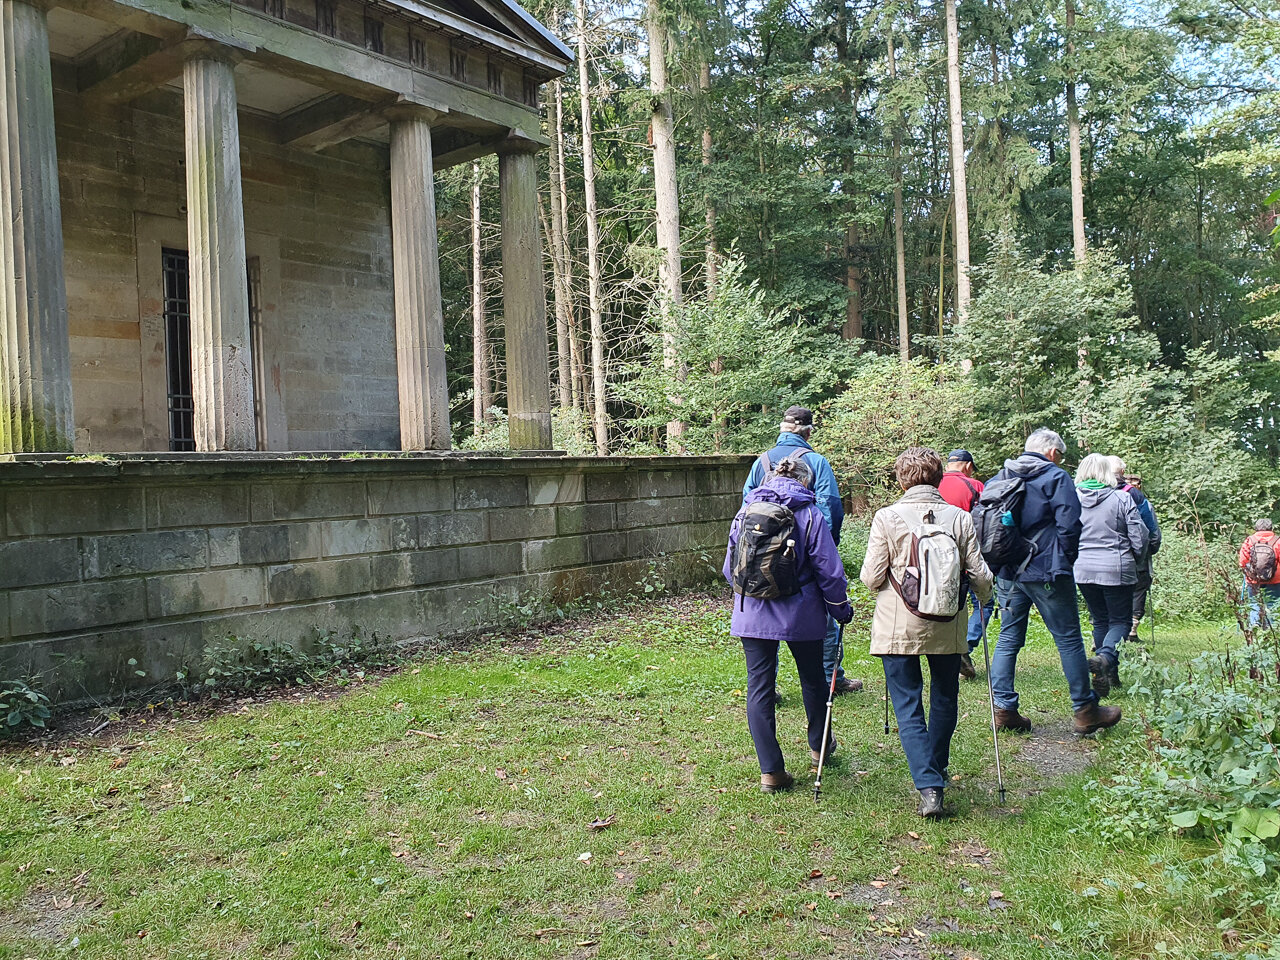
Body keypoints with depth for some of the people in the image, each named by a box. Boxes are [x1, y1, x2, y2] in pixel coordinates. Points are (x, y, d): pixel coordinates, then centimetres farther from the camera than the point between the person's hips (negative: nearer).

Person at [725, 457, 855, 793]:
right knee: (812, 678, 20)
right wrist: (841, 608, 6)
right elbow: (828, 569, -8)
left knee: (759, 687, 5)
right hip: (801, 614, -2)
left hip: (752, 613, 2)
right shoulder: (809, 514, -7)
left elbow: (731, 567, 11)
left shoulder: (746, 511, 3)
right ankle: (819, 746, 39)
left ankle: (770, 770, 3)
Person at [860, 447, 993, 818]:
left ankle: (928, 786, -6)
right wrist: (984, 597, 22)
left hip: (897, 626, -2)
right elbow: (979, 575, -1)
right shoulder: (960, 518, -4)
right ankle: (936, 771, 36)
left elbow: (871, 577, -9)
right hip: (947, 627, 3)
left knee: (908, 705, 5)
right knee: (944, 700, 22)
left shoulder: (887, 517, -10)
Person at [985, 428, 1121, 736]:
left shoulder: (998, 478, 12)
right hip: (1046, 572, -5)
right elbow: (1069, 524, -12)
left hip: (1007, 573, 5)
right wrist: (1067, 560, 1)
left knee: (1008, 639, 9)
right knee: (1069, 639, 4)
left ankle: (1003, 708, 6)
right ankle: (1085, 710, 11)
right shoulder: (1055, 477, -4)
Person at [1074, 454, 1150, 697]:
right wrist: (1137, 563, 14)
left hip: (1082, 570, 3)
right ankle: (1105, 657, -21)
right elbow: (1140, 537, -4)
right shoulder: (1121, 499, -7)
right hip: (1116, 570, -3)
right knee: (1121, 620, 6)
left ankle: (1109, 674, 18)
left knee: (1100, 620, 16)